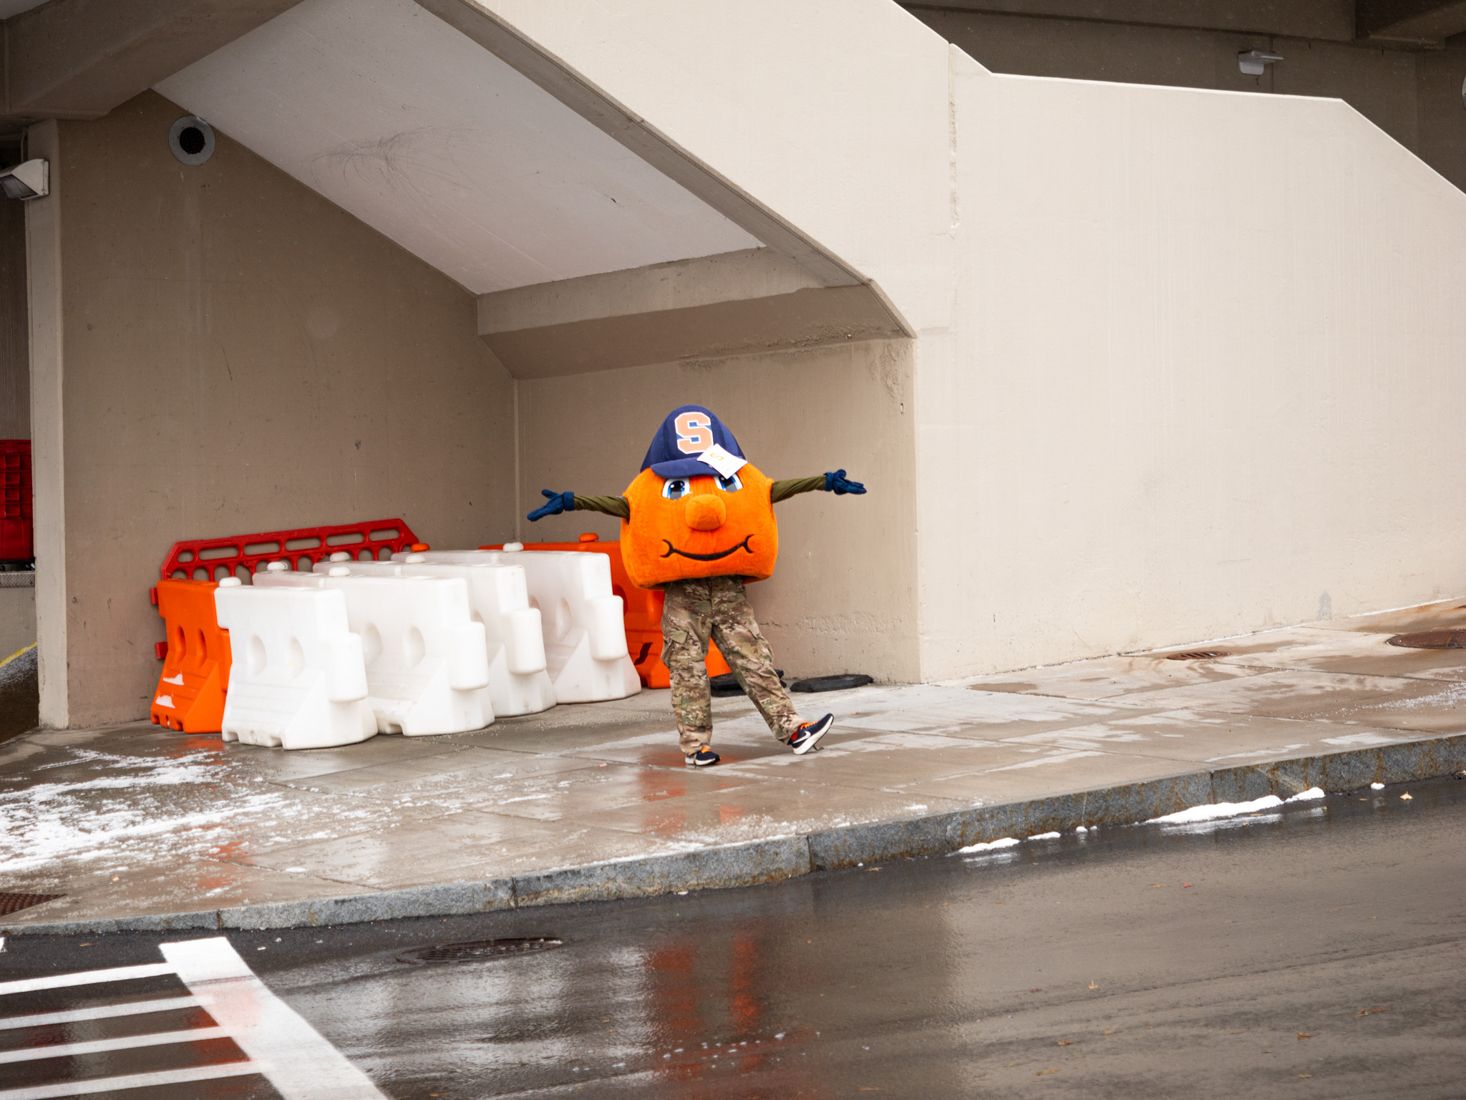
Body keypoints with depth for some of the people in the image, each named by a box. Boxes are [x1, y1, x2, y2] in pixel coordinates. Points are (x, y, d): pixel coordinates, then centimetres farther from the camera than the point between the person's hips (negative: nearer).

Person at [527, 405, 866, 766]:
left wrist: (825, 482, 10)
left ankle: (792, 728, 0)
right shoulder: (654, 487, 4)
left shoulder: (739, 478, 11)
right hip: (682, 596, -1)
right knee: (688, 670, 2)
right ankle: (696, 743, 9)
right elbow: (618, 504, -1)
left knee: (755, 661, 0)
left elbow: (775, 489, 13)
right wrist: (570, 502, -12)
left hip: (729, 591, 1)